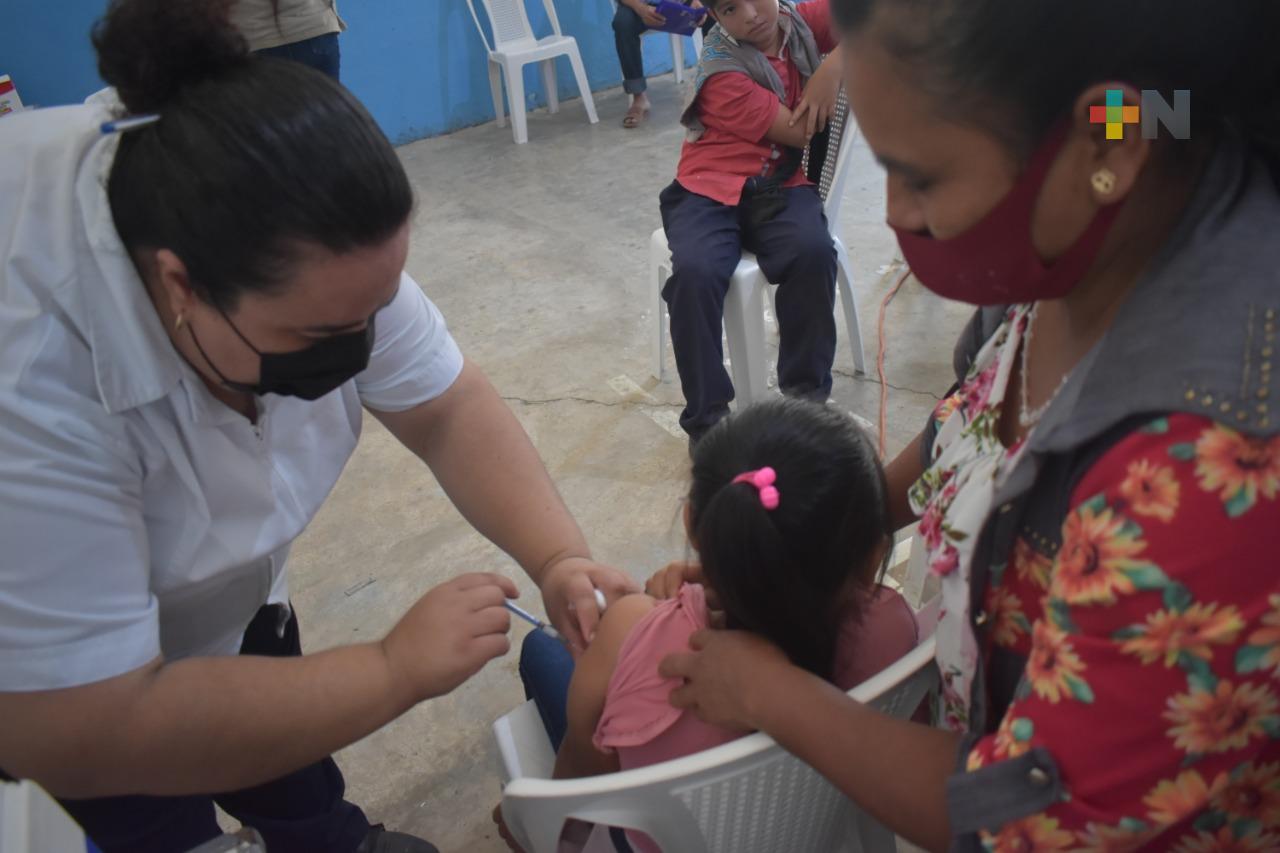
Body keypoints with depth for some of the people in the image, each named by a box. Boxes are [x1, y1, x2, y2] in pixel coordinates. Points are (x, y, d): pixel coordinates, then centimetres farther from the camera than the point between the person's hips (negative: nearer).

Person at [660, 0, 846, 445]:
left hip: (781, 185, 3)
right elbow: (800, 130, -13)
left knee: (813, 252, -31)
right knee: (694, 273, -33)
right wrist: (838, 63, -2)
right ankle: (707, 419, -20)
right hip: (710, 190, -3)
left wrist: (836, 62, -17)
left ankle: (805, 400, -16)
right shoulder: (721, 71, -12)